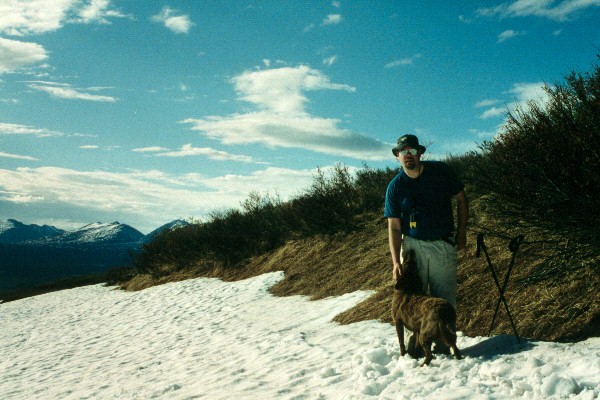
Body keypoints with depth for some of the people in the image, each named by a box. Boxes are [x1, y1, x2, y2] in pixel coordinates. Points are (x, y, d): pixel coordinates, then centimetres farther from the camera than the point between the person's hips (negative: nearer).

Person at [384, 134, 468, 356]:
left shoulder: (441, 171, -3)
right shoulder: (395, 187, -4)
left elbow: (461, 200, 9)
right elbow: (394, 227, -5)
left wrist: (461, 233, 2)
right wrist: (396, 261, -14)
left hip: (443, 245, 0)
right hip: (412, 245, 0)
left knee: (445, 298, 2)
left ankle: (443, 345, 13)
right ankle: (414, 344, 11)